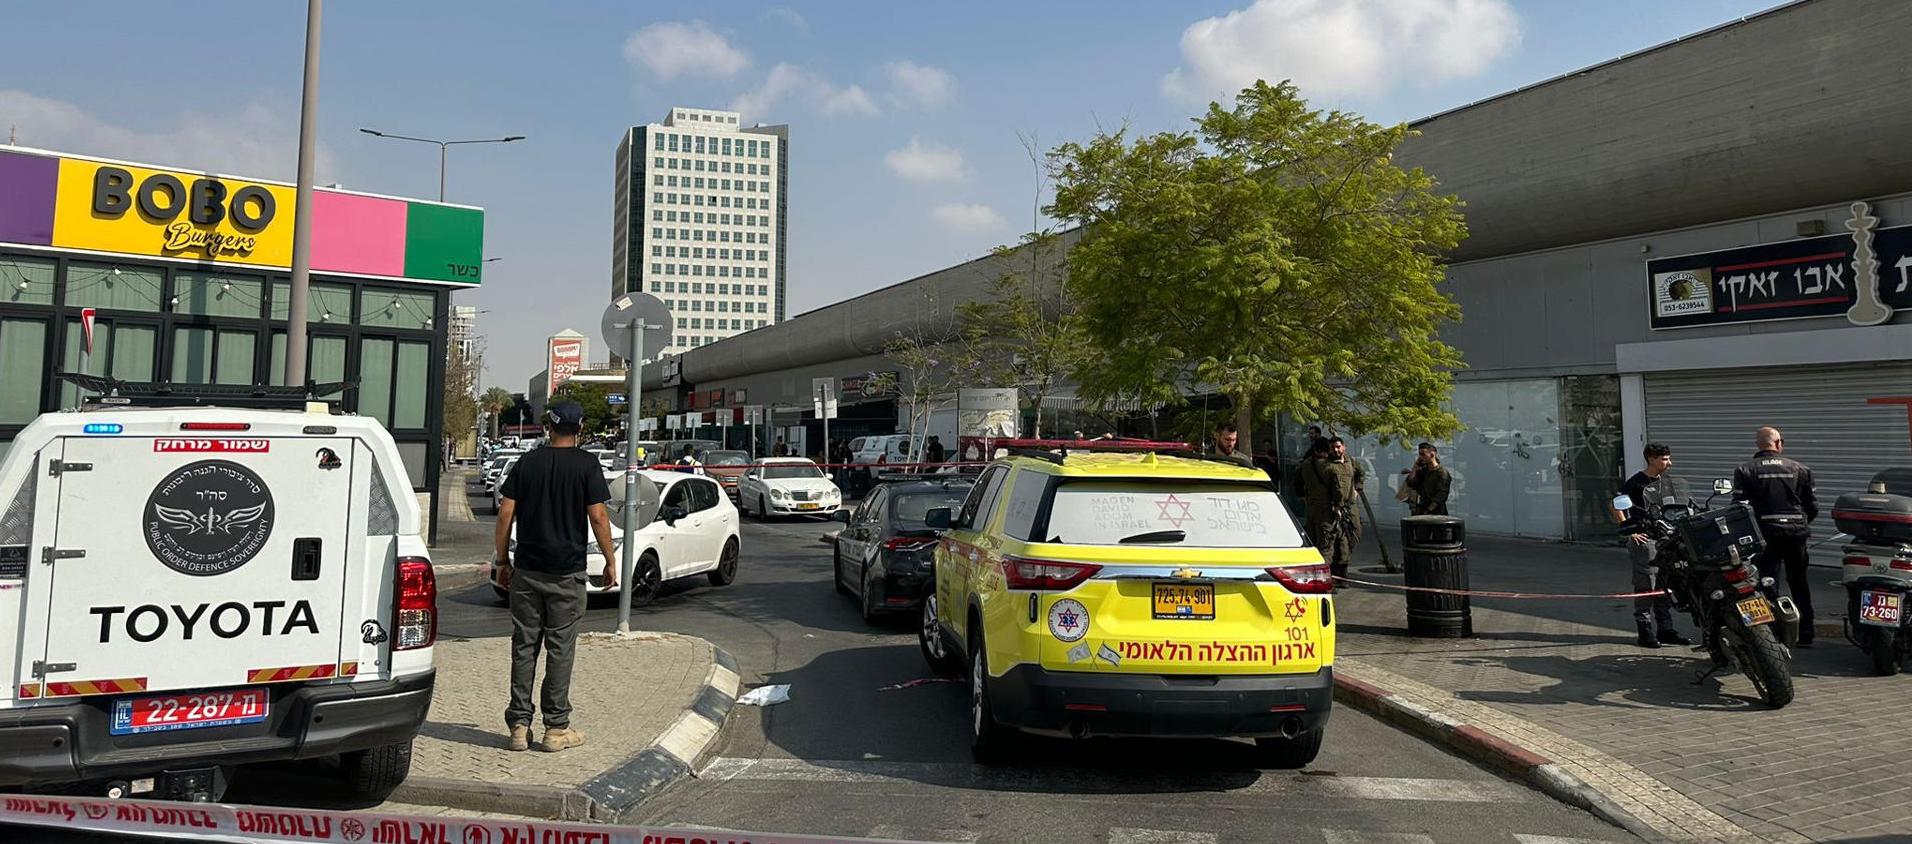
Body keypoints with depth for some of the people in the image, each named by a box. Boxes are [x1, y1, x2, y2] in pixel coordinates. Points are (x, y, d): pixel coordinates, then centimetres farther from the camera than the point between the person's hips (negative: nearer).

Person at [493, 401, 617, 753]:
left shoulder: (527, 462, 4)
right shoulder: (586, 465, -5)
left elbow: (505, 515, 2)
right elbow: (598, 517, -9)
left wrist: (502, 559, 11)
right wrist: (610, 561, 0)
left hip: (526, 570, 3)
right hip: (567, 572, -3)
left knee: (524, 647, 9)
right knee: (560, 649, 3)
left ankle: (519, 725, 12)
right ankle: (556, 728, 8)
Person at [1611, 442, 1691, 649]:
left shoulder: (1667, 482, 13)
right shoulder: (1637, 482, -9)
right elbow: (1615, 505, -14)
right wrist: (1630, 531, -15)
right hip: (1645, 540, -7)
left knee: (1665, 586, 11)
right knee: (1646, 587, -6)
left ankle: (1665, 629, 19)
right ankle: (1646, 631, 0)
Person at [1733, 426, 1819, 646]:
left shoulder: (1746, 470, -1)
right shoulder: (1799, 469, 7)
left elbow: (1738, 505, -8)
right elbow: (1813, 506, 10)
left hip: (1767, 533, -3)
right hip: (1797, 532, 3)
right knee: (1800, 585, 14)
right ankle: (1805, 635, 20)